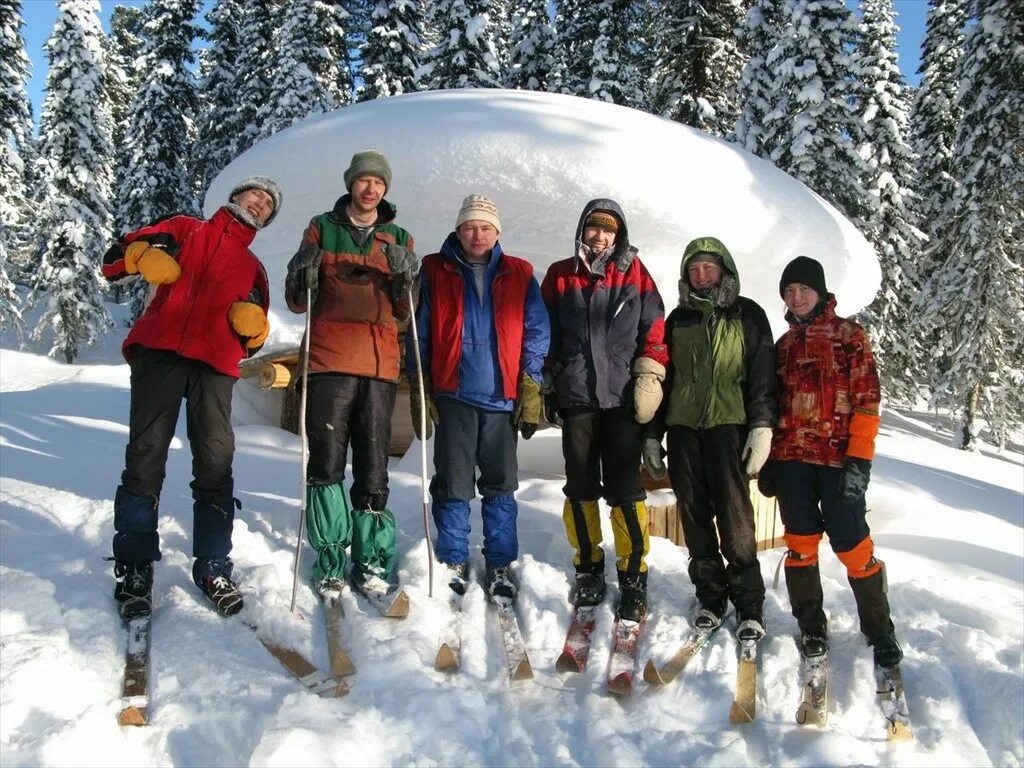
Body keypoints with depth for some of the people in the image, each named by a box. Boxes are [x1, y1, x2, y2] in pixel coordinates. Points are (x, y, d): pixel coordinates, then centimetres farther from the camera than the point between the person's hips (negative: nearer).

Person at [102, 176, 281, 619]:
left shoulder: (253, 268, 26)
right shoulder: (185, 230, 21)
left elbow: (253, 340, 23)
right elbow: (117, 257, 16)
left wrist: (253, 322, 0)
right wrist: (142, 255, -5)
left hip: (215, 365, 2)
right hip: (159, 350, -2)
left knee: (215, 463, -5)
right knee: (145, 455, -7)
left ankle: (213, 569, 5)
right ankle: (135, 567, 2)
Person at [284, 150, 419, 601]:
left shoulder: (399, 239, 15)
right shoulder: (322, 229, 11)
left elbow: (404, 313, 13)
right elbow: (298, 302, 11)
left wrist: (405, 280, -6)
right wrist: (303, 277, -11)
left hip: (380, 363, 1)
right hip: (329, 360, -1)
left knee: (373, 465, 2)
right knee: (326, 461, -5)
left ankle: (372, 558, 10)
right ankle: (330, 559, 5)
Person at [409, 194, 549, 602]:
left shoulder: (520, 276, 8)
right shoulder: (435, 273, 7)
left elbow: (535, 334, 7)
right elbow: (419, 334, 7)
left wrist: (531, 391, 0)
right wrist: (420, 390, 1)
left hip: (502, 397, 1)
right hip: (452, 395, -1)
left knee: (501, 485, 6)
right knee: (453, 485, 3)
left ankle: (500, 565, 16)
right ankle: (453, 562, 15)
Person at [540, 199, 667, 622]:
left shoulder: (634, 273, 7)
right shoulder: (560, 276, 11)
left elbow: (654, 328, 5)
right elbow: (545, 335, 15)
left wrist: (649, 378, -4)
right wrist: (548, 386, 11)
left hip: (622, 398, -2)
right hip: (576, 398, 2)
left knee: (625, 491, -2)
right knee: (580, 489, 7)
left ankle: (634, 575, 8)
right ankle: (588, 568, 21)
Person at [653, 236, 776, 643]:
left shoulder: (747, 315, 7)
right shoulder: (678, 318, 17)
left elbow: (763, 376, 2)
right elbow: (664, 378, 18)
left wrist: (762, 426, -8)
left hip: (727, 424, -4)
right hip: (683, 426, 4)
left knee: (734, 516, -8)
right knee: (695, 515, 4)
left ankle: (749, 604, 3)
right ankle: (710, 596, 15)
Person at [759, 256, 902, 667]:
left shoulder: (849, 335, 2)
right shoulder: (783, 345, 16)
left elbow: (867, 399, -5)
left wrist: (859, 460, -13)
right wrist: (767, 460, 11)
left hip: (838, 457, -4)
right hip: (791, 457, 4)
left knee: (852, 544, -3)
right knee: (801, 542, 6)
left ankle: (878, 627, 14)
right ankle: (811, 626, 19)